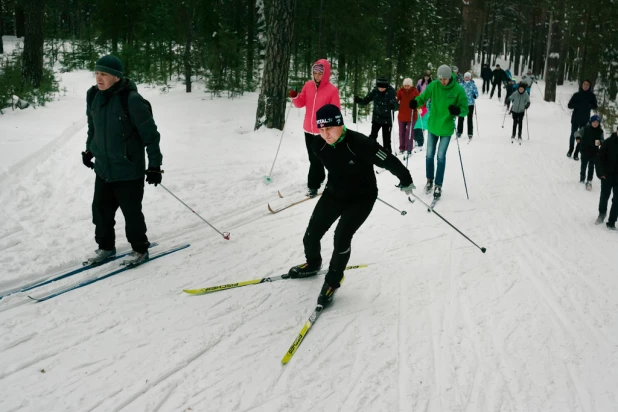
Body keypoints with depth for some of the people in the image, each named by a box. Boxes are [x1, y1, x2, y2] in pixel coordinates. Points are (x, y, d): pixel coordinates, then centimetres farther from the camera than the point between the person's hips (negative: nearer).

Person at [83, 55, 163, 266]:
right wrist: (89, 150, 26)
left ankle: (140, 249, 23)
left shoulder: (131, 99, -21)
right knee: (101, 209, 14)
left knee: (131, 212, 4)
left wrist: (154, 165, -13)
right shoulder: (94, 96, -1)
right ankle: (105, 246, 32)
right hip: (103, 168, 6)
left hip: (129, 170, -6)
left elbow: (150, 134, -15)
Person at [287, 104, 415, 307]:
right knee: (311, 235, 5)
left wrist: (405, 180, -9)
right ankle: (312, 264, 39)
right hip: (334, 194, 5)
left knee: (342, 237, -19)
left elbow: (388, 161, -22)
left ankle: (333, 281, 6)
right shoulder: (319, 146, -15)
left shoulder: (360, 144, -33)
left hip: (361, 198, -5)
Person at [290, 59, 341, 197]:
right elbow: (301, 103, 5)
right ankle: (320, 177, 38)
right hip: (308, 129, 5)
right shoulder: (308, 85, 0)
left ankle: (313, 185, 5)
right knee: (313, 158, 18)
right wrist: (294, 97, -15)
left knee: (316, 159, -3)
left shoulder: (332, 90, -13)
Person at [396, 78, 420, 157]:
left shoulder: (414, 91, -3)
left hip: (412, 115, -2)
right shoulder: (400, 91, 0)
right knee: (402, 132, 11)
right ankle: (402, 148, 23)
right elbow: (396, 99, -6)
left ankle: (408, 149, 0)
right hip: (402, 115, 2)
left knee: (409, 132, -4)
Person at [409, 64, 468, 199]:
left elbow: (465, 109, -14)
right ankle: (429, 180, 31)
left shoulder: (458, 90, -16)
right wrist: (415, 102, -26)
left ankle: (438, 185, 14)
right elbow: (423, 98, -3)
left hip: (446, 128, -2)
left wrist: (458, 110, -37)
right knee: (429, 155, 12)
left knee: (441, 157, 2)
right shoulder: (433, 86, -11)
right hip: (432, 126, 3)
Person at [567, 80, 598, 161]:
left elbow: (595, 107, 4)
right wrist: (578, 105, -21)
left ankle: (576, 153, 9)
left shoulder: (591, 96, 0)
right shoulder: (576, 94, -2)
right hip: (575, 119, 0)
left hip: (585, 120, 0)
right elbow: (569, 105, -4)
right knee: (573, 135, 9)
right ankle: (570, 150, 27)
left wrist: (589, 105, -19)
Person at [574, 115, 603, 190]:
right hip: (585, 151, 0)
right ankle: (582, 177, 37)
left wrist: (600, 142, -21)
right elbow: (578, 132, -13)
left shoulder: (600, 131, -1)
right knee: (583, 165, 15)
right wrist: (578, 137, -36)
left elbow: (602, 140, 4)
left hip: (594, 152, 0)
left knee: (591, 167, -2)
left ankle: (589, 181, 0)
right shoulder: (585, 128, -8)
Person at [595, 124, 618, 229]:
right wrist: (601, 172, -13)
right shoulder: (608, 142, -9)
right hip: (607, 177, 0)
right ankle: (602, 213, 43)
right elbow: (600, 158, -6)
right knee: (604, 197, 16)